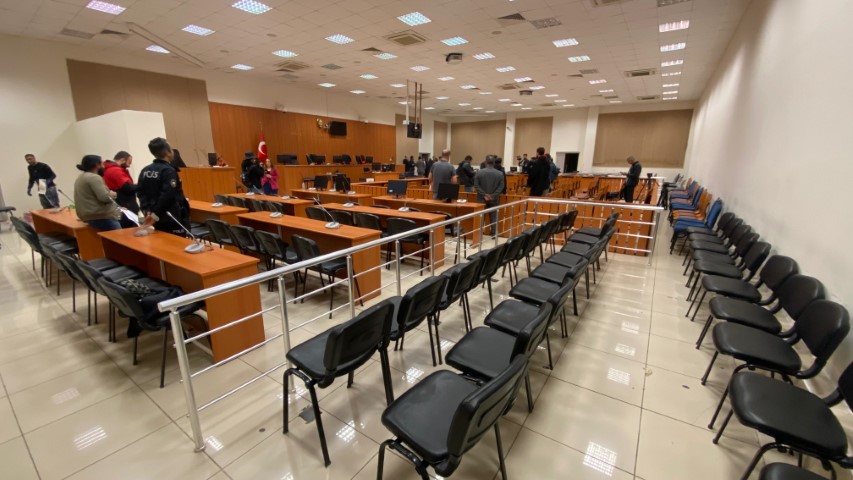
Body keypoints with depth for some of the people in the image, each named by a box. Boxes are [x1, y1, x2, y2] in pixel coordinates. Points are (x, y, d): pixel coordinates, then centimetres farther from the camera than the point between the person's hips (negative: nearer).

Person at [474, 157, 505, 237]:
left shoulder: (479, 172, -5)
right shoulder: (500, 174, -1)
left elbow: (476, 185, -9)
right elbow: (501, 186, -6)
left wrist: (484, 195, -10)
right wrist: (493, 195, -10)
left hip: (482, 198, -1)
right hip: (494, 199, 1)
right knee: (493, 217, 8)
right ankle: (493, 234, 11)